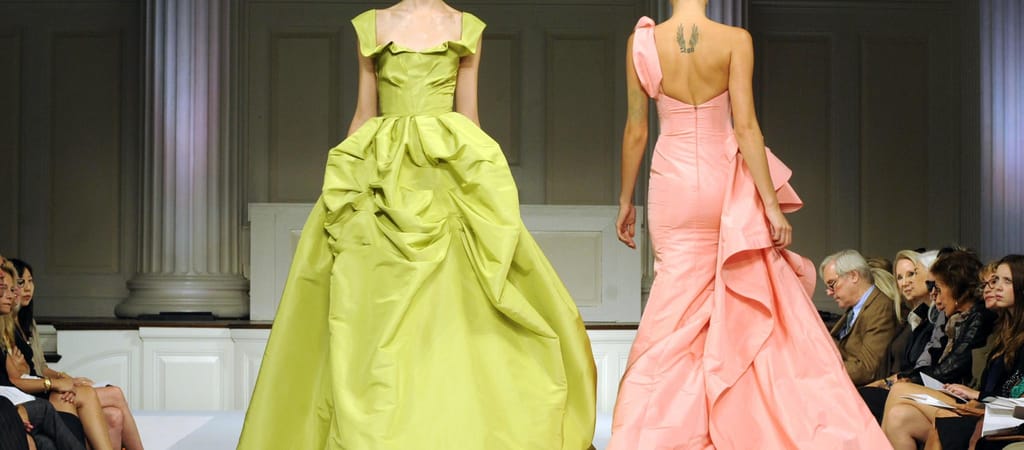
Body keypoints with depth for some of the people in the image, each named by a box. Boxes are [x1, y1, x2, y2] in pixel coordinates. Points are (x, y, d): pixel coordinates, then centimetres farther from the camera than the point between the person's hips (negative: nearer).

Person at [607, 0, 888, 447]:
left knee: (678, 310, 7)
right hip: (724, 185, -1)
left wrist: (626, 201, 10)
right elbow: (745, 127, -13)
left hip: (673, 189, 1)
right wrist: (771, 201, -9)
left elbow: (636, 131, 0)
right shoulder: (735, 40, -9)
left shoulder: (642, 42, -4)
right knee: (759, 305, 9)